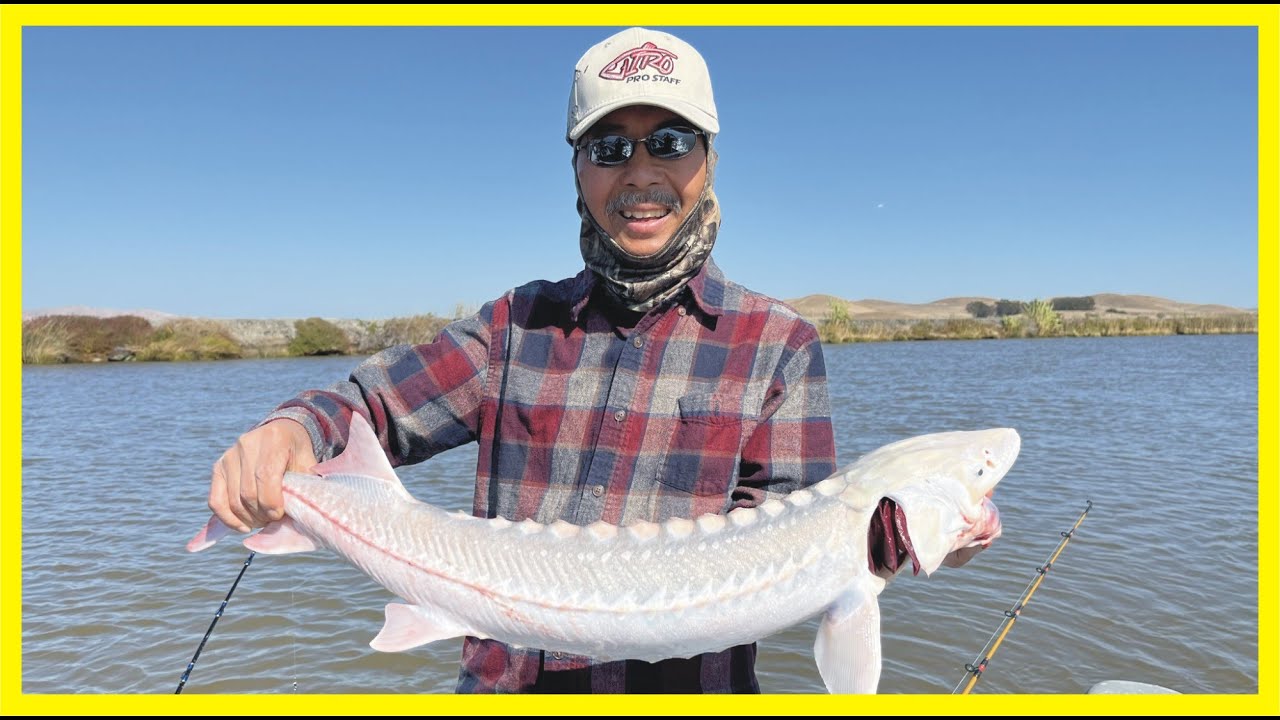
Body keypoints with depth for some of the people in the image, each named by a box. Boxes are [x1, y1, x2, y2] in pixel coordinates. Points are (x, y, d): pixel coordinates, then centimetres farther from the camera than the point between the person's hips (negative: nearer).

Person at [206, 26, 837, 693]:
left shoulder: (780, 345, 2)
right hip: (501, 678, 3)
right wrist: (290, 431, -13)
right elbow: (373, 406, 10)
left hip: (681, 682, -1)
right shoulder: (521, 322, 10)